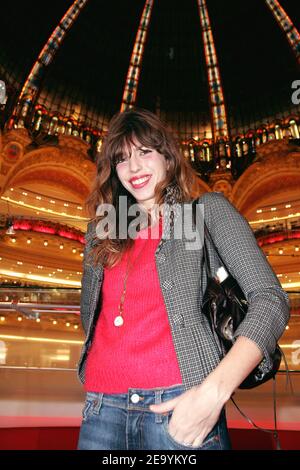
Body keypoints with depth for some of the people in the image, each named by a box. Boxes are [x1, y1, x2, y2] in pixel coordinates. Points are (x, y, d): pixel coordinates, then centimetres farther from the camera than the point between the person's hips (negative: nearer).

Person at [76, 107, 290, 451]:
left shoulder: (208, 209, 1)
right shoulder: (101, 229, 12)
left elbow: (270, 298, -8)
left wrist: (215, 391, -19)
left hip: (179, 406, -4)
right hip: (101, 409, 4)